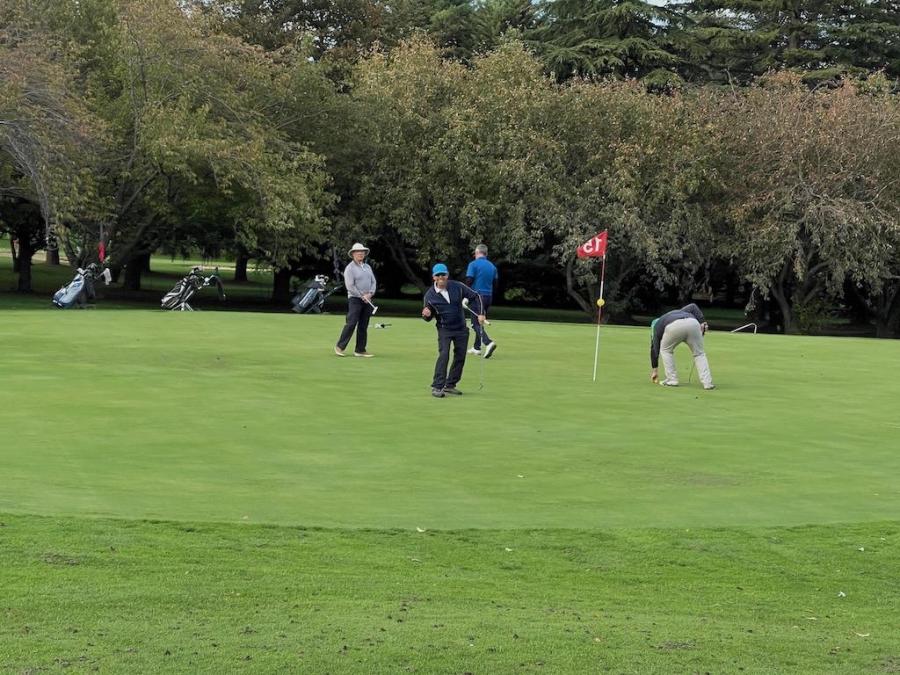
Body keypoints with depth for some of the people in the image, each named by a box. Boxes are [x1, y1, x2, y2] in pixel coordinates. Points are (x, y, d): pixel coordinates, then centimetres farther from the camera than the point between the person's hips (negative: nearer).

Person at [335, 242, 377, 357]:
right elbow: (350, 286, -12)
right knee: (351, 323, -12)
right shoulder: (350, 268, -5)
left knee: (363, 326, 4)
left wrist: (370, 294, -6)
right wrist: (362, 296, -12)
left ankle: (360, 350, 7)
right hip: (355, 299, -6)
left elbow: (373, 282, 12)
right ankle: (340, 347, -4)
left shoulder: (367, 267, 16)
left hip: (367, 300, 6)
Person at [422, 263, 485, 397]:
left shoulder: (457, 287, -6)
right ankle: (437, 387, -17)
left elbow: (475, 297, 4)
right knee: (444, 355, -19)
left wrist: (480, 313, -6)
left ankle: (450, 385, 17)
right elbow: (429, 318, 2)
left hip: (461, 329, 3)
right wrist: (426, 314, -22)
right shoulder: (430, 295, -8)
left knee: (460, 357, 4)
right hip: (444, 329, -3)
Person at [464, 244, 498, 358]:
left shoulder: (473, 264, -8)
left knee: (476, 323, -7)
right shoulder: (492, 266, 10)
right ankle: (476, 348, 23)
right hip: (488, 296, 6)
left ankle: (488, 343, -27)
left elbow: (469, 281, -13)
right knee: (480, 322, 17)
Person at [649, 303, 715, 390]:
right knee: (699, 354, 19)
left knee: (665, 350, 25)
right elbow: (693, 307, 28)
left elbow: (654, 349, 36)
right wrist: (702, 322, 19)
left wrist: (655, 370, 43)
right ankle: (707, 382, 8)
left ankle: (671, 380, 20)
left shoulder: (657, 326, 36)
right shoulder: (680, 312, 47)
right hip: (693, 323, 3)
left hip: (674, 327, -3)